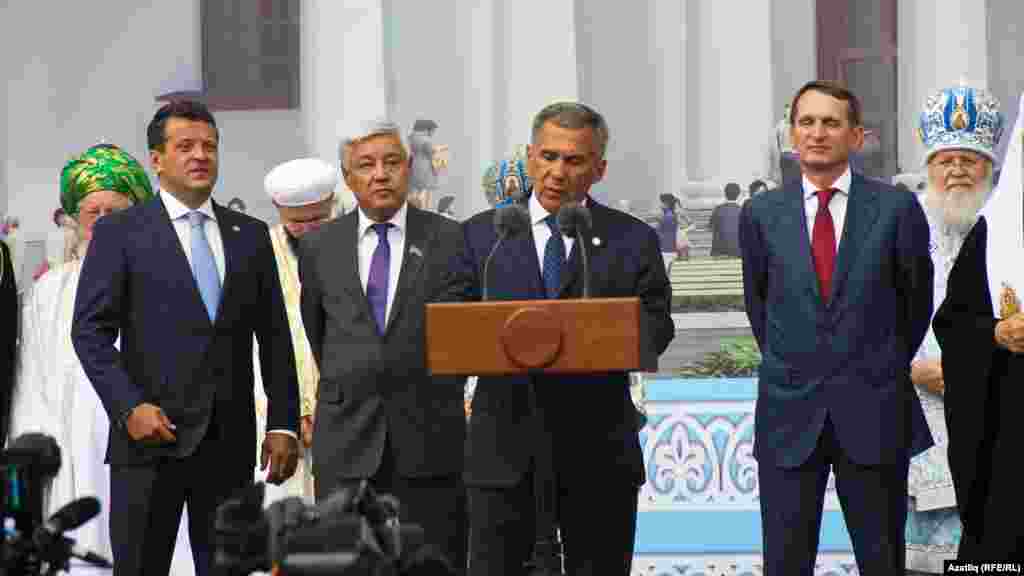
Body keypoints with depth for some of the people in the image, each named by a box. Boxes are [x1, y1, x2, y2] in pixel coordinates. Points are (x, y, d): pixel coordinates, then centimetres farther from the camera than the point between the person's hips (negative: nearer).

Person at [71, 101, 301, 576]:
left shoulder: (251, 235, 12)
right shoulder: (118, 233, 1)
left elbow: (274, 337, 13)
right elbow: (90, 331, -4)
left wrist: (283, 424, 5)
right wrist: (129, 407, -15)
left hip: (229, 442, 3)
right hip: (151, 433, -3)